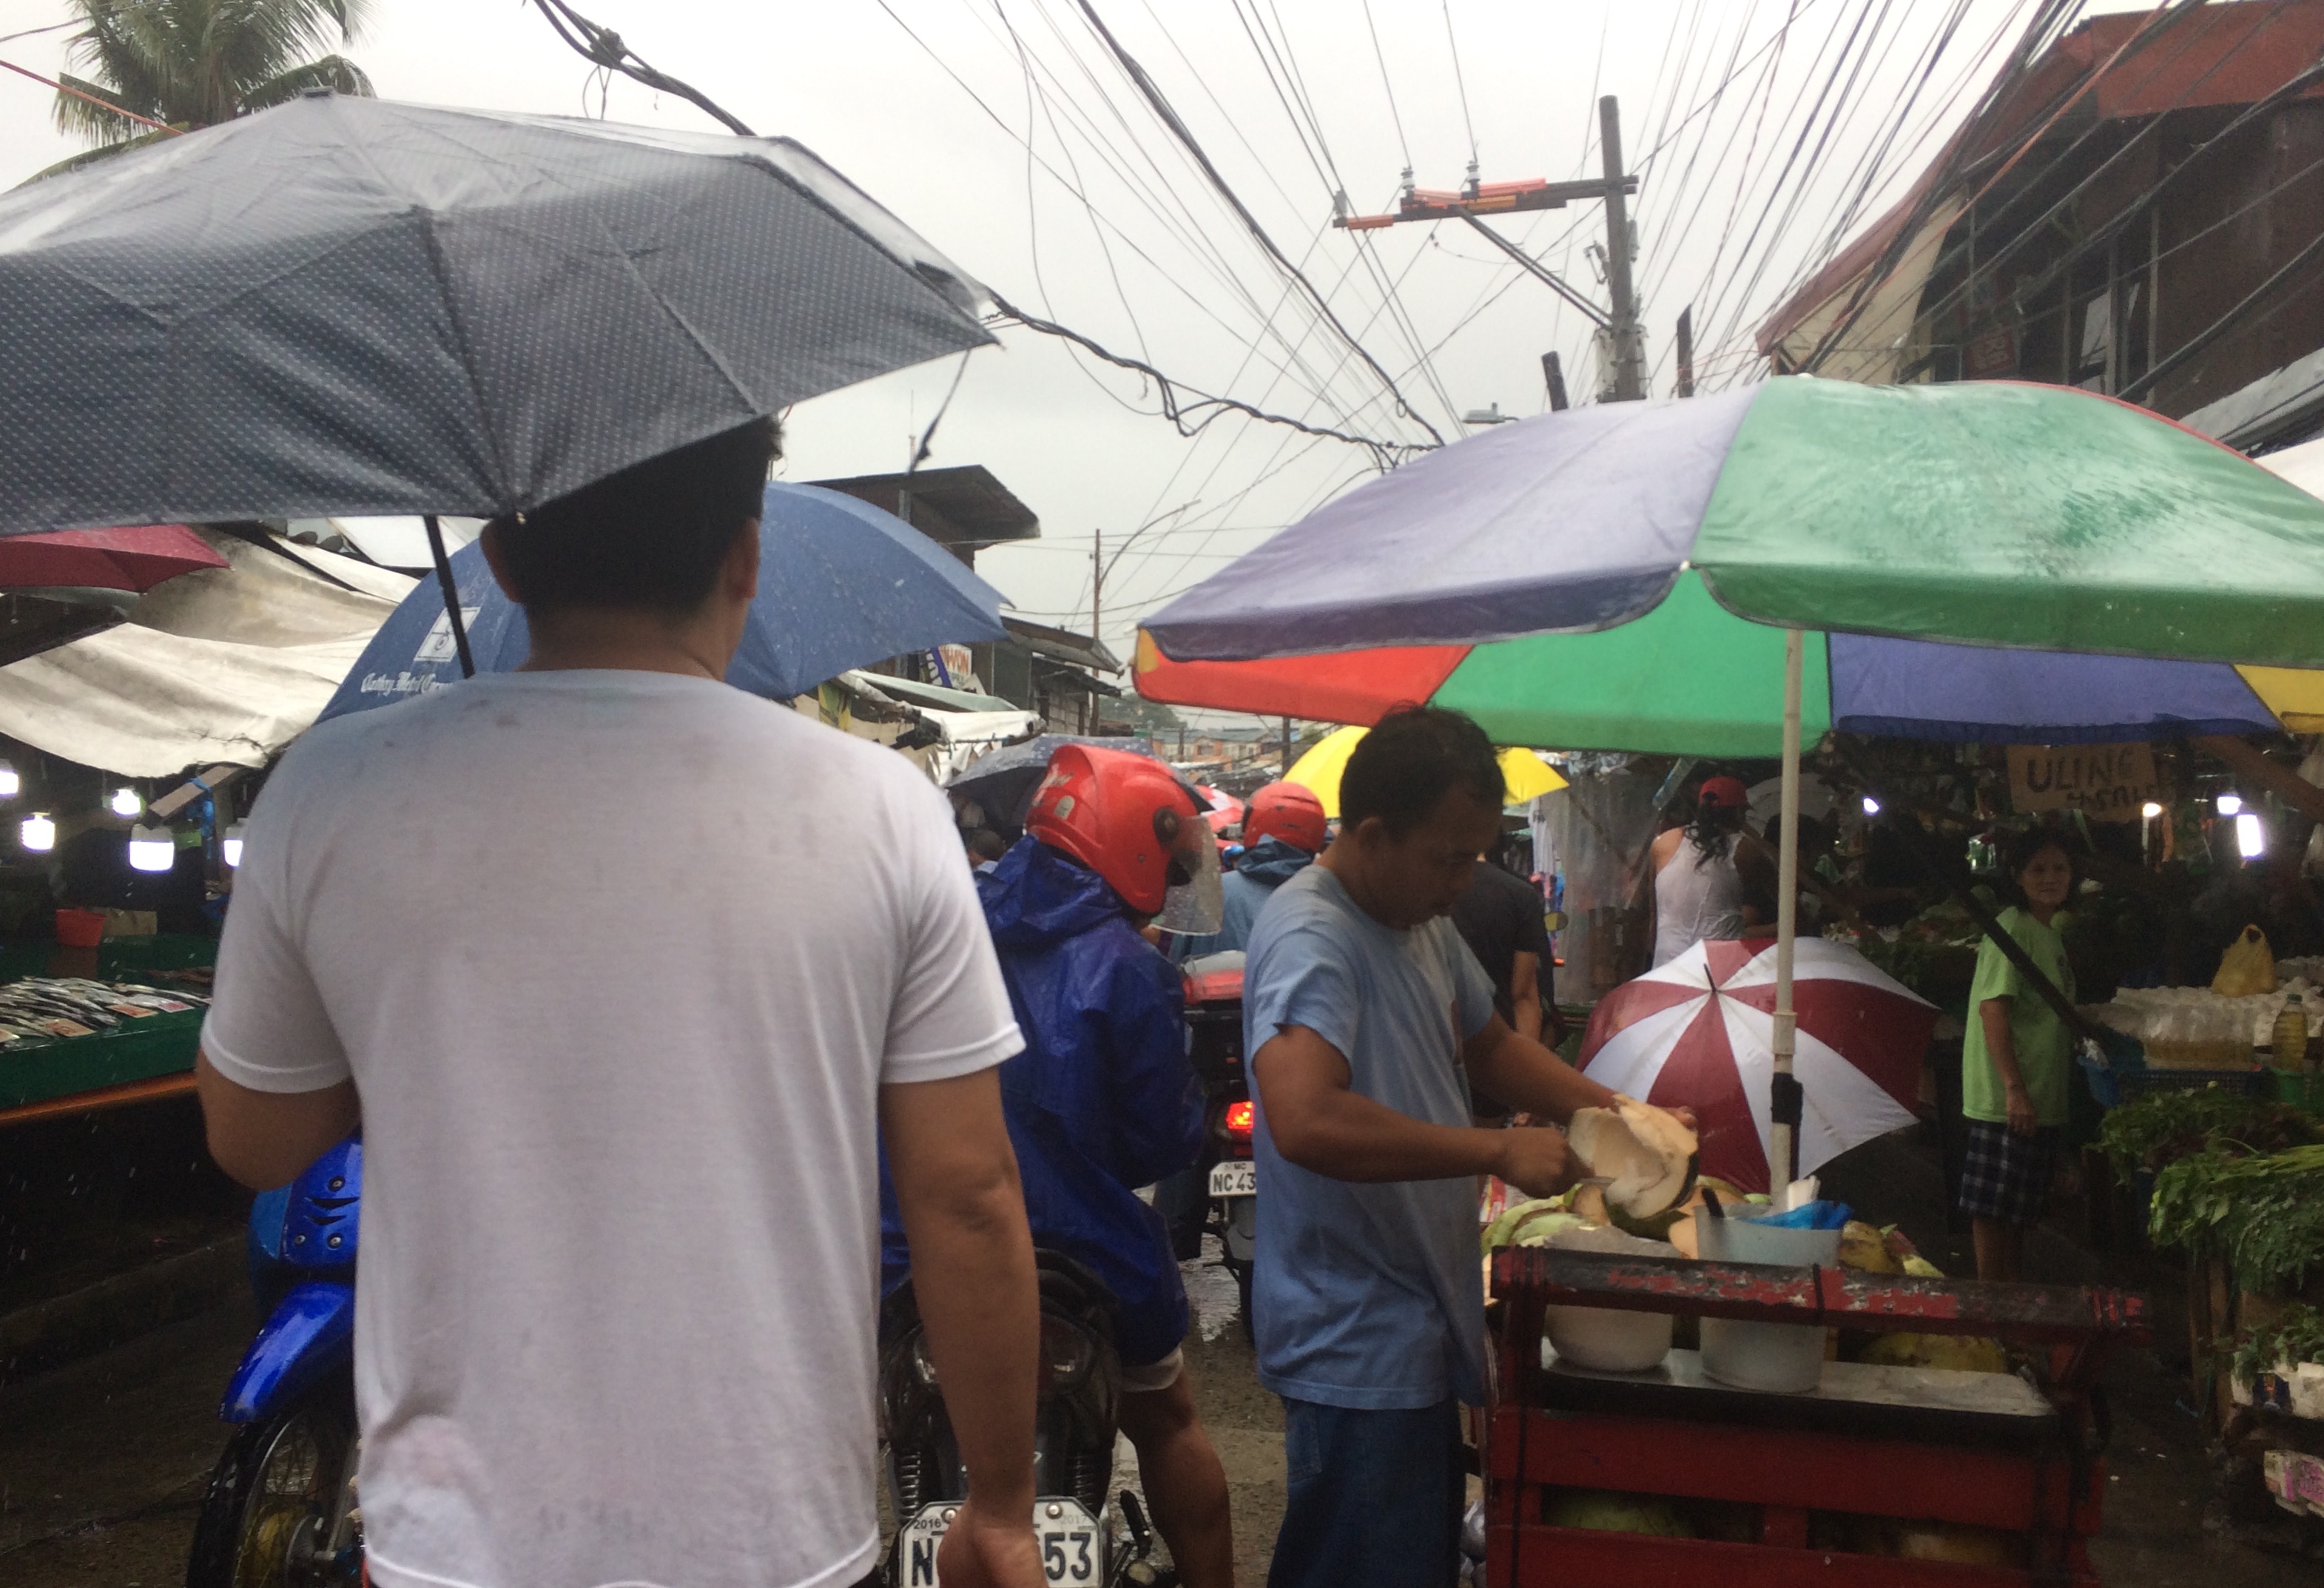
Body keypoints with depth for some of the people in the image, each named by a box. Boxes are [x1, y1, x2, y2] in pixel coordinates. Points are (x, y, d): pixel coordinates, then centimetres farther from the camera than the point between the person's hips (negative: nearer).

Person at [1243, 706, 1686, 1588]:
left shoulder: (1424, 923, 8)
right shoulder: (1310, 939, -23)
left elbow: (1488, 1043, 22)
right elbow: (1306, 1121, -38)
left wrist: (1612, 1110, 6)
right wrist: (1500, 1151, -30)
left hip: (1419, 1329, 10)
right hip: (1358, 1348, -10)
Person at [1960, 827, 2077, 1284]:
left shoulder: (2051, 933, 15)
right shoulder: (2012, 928, -13)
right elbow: (1993, 1009, -20)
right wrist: (2014, 1089, -25)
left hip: (2039, 1098, 9)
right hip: (2005, 1098, -9)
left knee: (2019, 1207, 16)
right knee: (1993, 1207, -3)